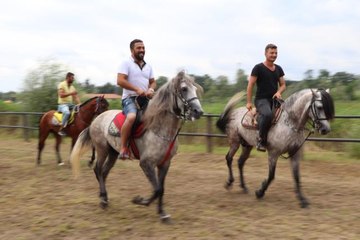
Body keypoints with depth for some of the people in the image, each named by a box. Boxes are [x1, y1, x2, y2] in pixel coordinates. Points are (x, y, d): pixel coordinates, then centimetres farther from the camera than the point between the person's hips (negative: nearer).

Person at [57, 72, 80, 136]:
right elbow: (61, 95, -16)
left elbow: (76, 97, 12)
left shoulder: (72, 87, 15)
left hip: (70, 104, 7)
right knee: (67, 112, -36)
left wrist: (79, 104, -4)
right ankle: (61, 129, -32)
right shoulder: (61, 84, -4)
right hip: (63, 104, -7)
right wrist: (71, 93, -21)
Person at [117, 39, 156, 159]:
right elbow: (120, 81, -12)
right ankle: (123, 147, -28)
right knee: (131, 117, -35)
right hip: (130, 98, -7)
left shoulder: (148, 66, 19)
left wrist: (151, 89, -2)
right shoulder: (126, 64, -1)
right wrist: (137, 89, -18)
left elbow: (153, 82, 23)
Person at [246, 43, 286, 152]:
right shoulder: (258, 68, -3)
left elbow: (283, 85, 19)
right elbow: (250, 85, -4)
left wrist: (279, 92, -5)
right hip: (261, 99, -7)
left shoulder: (278, 69, 15)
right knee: (268, 114, -36)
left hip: (274, 99, 7)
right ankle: (261, 141, -23)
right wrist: (249, 102, -9)